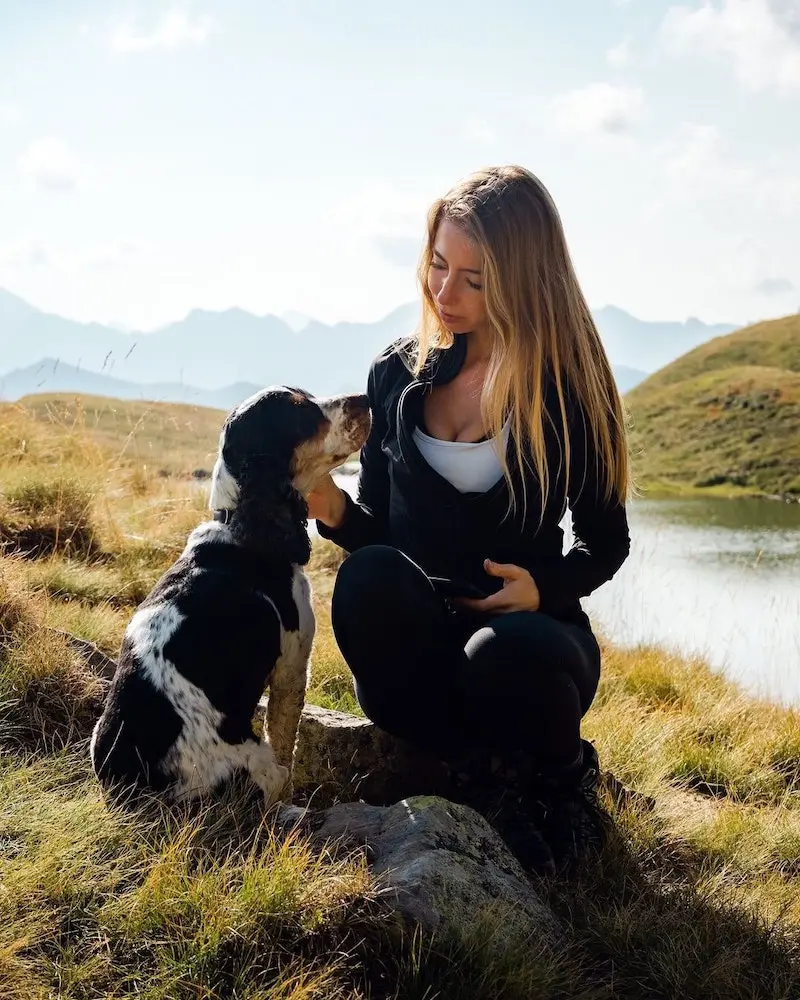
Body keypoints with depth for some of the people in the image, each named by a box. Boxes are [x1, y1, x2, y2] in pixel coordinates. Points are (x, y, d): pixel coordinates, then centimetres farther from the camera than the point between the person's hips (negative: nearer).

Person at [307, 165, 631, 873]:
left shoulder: (571, 392, -5)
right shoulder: (399, 373, 4)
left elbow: (606, 540, 4)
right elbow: (374, 528, 9)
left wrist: (545, 588, -16)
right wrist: (334, 510, -15)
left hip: (525, 632, -2)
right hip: (415, 637, 2)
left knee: (503, 657, -38)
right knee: (367, 577, -32)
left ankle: (563, 775, -1)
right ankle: (495, 780, -14)